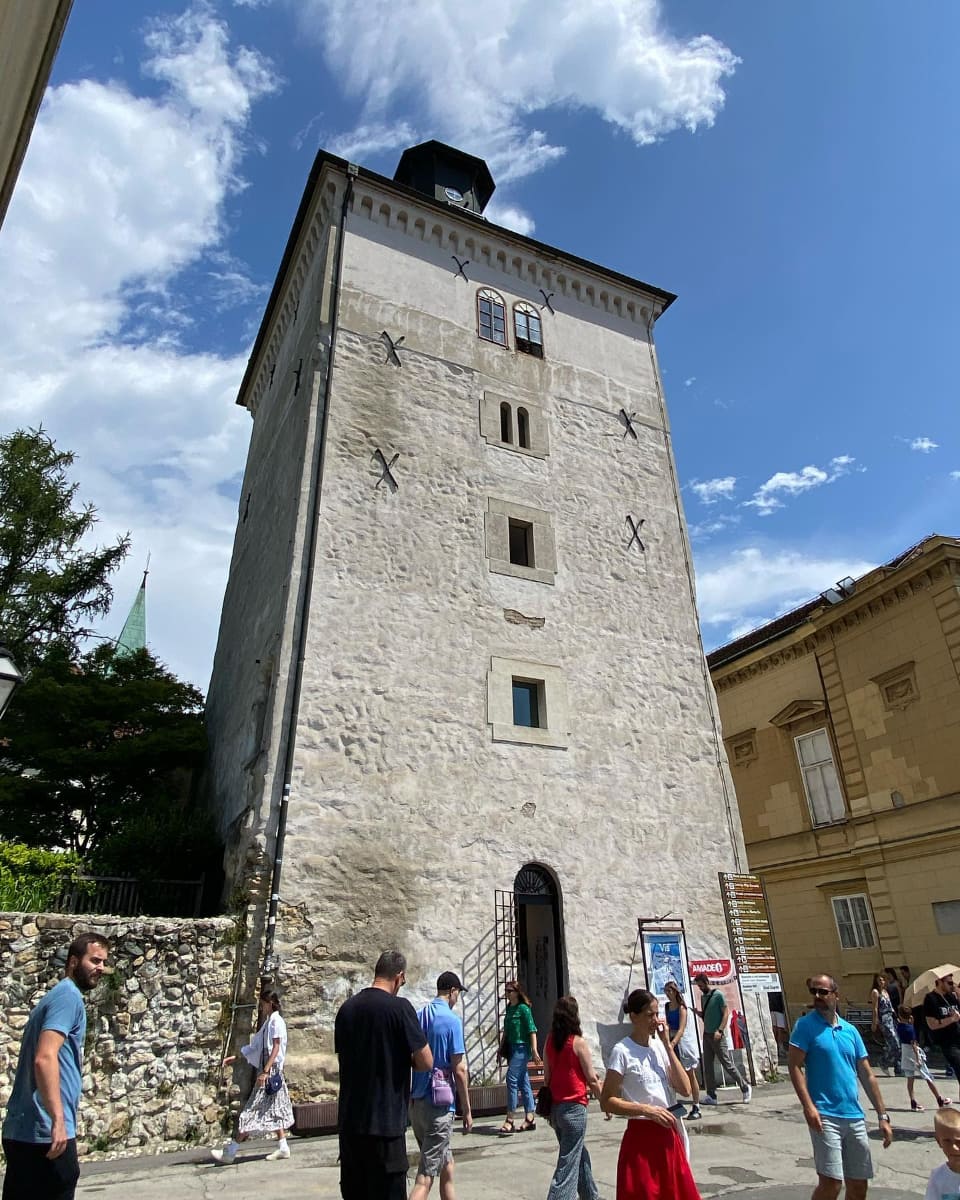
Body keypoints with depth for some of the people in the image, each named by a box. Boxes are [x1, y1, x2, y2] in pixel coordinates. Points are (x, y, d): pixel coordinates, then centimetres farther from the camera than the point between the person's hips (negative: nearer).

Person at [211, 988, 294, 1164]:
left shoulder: (276, 1021, -13)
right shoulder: (267, 1021, 16)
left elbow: (276, 1048, -19)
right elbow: (257, 1047, 20)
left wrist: (265, 1071, -24)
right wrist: (236, 1057, 16)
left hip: (271, 1070, -9)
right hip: (265, 1069, 9)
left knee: (253, 1111, -4)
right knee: (274, 1109, 11)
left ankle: (230, 1152, 0)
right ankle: (283, 1147, 15)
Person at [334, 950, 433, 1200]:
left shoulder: (347, 1008, 4)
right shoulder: (399, 1006, -14)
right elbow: (426, 1062, -14)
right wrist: (406, 1060, 7)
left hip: (349, 1122, 6)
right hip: (384, 1122, -6)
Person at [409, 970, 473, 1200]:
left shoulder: (418, 1017, 7)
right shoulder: (452, 1020, -13)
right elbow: (459, 1069, -13)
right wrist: (467, 1110, -4)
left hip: (415, 1102, 7)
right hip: (439, 1104, -7)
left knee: (445, 1162, 23)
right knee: (426, 1176, -3)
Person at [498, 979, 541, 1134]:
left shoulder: (523, 1008, -11)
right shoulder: (509, 1008, 11)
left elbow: (532, 1029, -13)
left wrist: (534, 1050, -18)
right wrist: (501, 1047, 19)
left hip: (521, 1047, -8)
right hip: (511, 1048, 8)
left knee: (512, 1079, -12)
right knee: (523, 1082, 11)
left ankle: (510, 1120, -8)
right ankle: (530, 1118, 18)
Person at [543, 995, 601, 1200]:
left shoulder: (549, 1041, 2)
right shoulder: (578, 1042, -14)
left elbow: (547, 1076, 8)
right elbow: (592, 1079, -8)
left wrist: (549, 1106, 17)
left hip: (555, 1107, 7)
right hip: (574, 1108, -7)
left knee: (580, 1155, 24)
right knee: (568, 1165, 0)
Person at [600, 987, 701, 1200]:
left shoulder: (659, 1046, 4)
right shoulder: (622, 1051, -14)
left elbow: (683, 1087, -3)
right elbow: (607, 1102, -15)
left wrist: (667, 1045, -8)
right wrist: (647, 1110, -22)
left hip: (669, 1135, 6)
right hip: (641, 1137, -6)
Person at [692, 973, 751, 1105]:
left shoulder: (718, 995, -11)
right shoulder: (703, 996, 11)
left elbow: (726, 1013, -13)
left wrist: (720, 1030, -21)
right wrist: (699, 1013, -2)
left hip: (717, 1036, -7)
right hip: (706, 1034, 7)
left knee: (727, 1064, -2)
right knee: (707, 1066, 6)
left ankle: (745, 1088, 15)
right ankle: (711, 1096, 11)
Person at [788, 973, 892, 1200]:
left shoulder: (850, 1030, 10)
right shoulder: (805, 1025, -5)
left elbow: (867, 1075, 14)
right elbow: (794, 1066, -10)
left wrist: (883, 1116, 10)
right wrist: (808, 1106, -20)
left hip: (855, 1117, 5)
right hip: (824, 1115, -5)